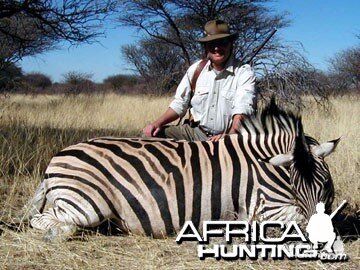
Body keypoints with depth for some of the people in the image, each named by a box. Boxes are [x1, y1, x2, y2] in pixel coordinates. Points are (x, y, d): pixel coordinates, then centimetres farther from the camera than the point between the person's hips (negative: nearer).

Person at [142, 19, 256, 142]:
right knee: (150, 134, -10)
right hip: (194, 131, 4)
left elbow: (242, 110, -21)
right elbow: (179, 104, 12)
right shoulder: (195, 69, 7)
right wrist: (157, 123, -4)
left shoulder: (244, 72, -8)